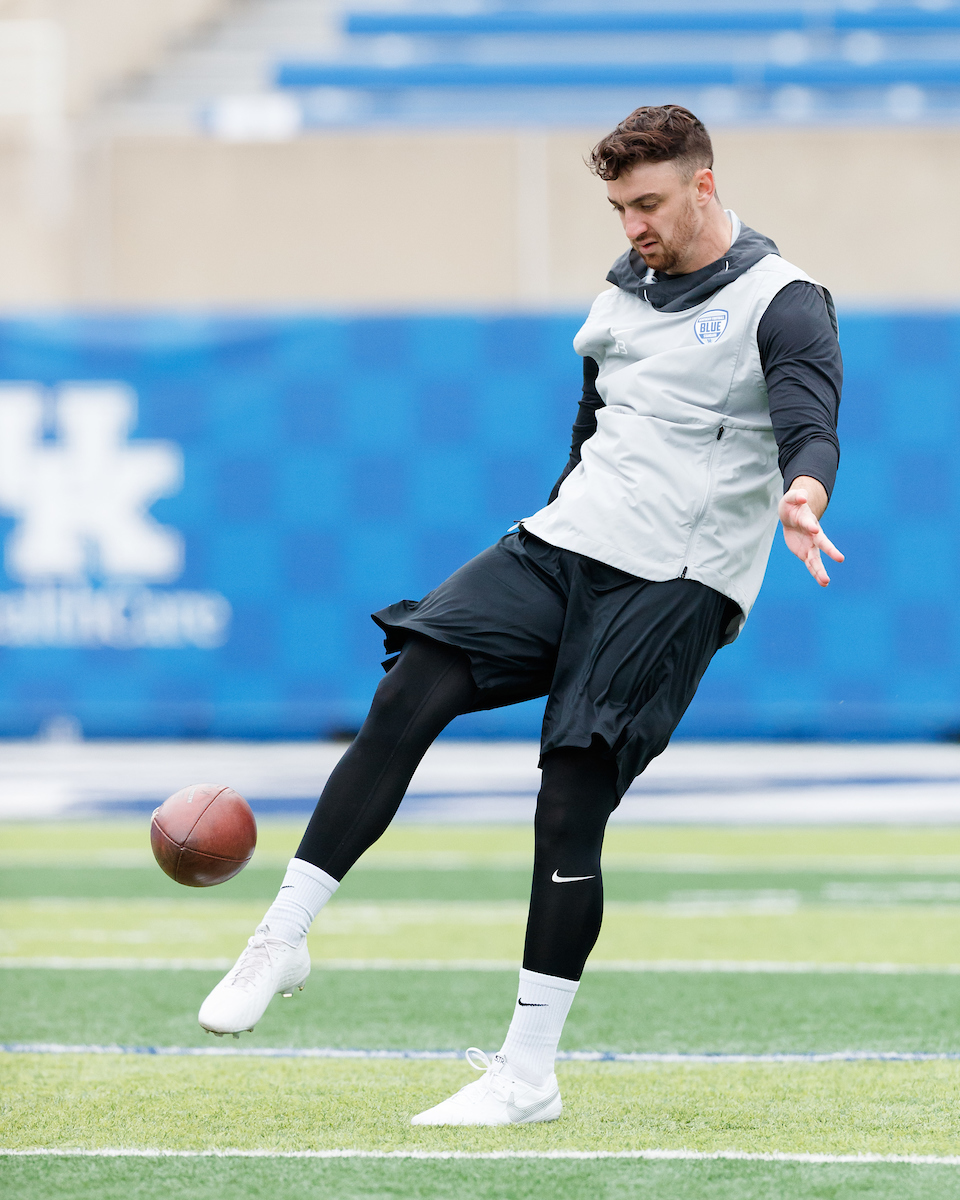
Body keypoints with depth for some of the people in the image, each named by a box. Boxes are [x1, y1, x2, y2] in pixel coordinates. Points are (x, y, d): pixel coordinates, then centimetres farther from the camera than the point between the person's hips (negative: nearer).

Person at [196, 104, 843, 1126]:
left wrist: (800, 495, -43)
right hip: (564, 545, 6)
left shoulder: (782, 303, -5)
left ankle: (528, 1073, -2)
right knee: (408, 696, -15)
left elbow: (811, 423, -21)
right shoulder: (623, 294, 17)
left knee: (570, 812, -11)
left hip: (676, 584, -6)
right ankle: (282, 939, -11)